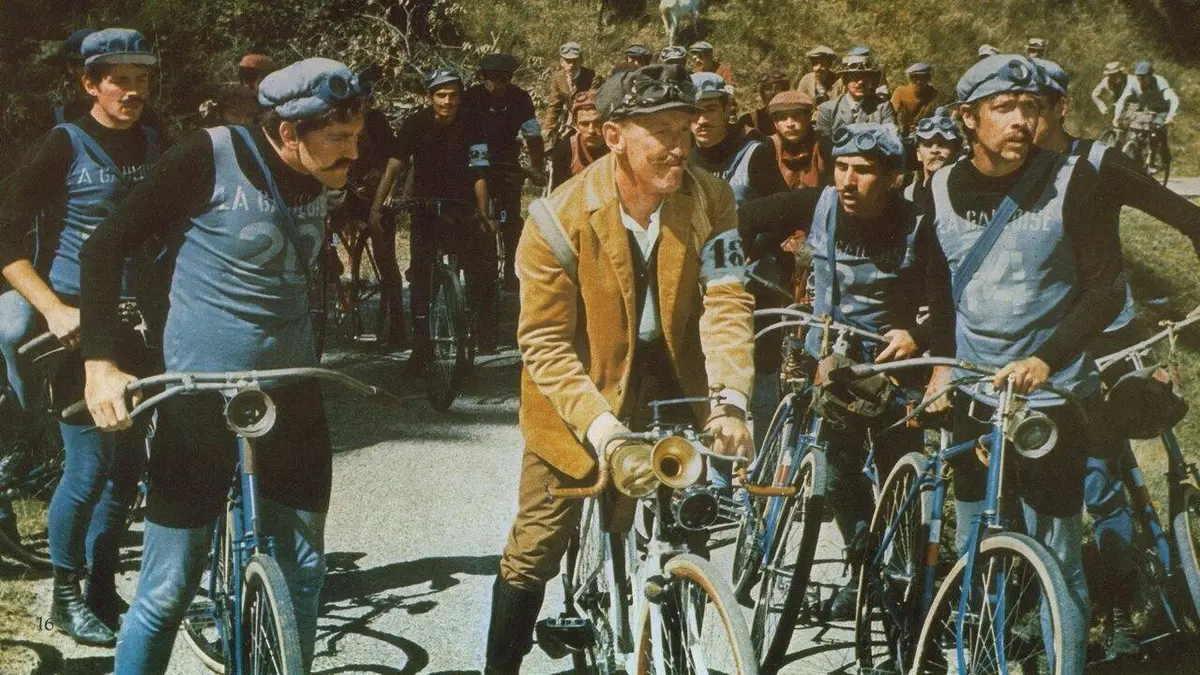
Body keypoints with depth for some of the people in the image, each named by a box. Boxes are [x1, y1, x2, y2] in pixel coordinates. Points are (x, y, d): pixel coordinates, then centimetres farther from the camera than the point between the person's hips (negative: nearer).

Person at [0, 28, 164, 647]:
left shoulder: (154, 145, 8)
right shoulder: (66, 145, -8)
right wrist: (54, 310, -20)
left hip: (139, 323, 6)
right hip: (80, 324, -5)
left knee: (129, 464, 9)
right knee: (90, 467, -6)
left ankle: (102, 587, 24)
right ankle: (66, 598, 11)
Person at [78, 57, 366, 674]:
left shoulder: (322, 179, 1)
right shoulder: (212, 157, -15)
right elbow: (104, 247, -12)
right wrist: (101, 363, -20)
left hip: (290, 392, 5)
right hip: (200, 393, -5)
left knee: (302, 572, 10)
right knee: (167, 592, -2)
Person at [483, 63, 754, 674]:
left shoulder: (709, 200, -13)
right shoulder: (562, 217, -21)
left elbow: (725, 303, -19)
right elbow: (544, 342, -21)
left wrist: (730, 401, -35)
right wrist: (599, 427, -33)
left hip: (670, 383, 2)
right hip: (582, 393, -2)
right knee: (535, 552, 5)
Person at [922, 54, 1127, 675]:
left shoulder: (1070, 181, -9)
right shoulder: (942, 190, 2)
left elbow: (1107, 286, -9)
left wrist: (1048, 358, -21)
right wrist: (942, 363, 2)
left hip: (1051, 397, -4)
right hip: (973, 396, 4)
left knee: (1057, 562, -2)